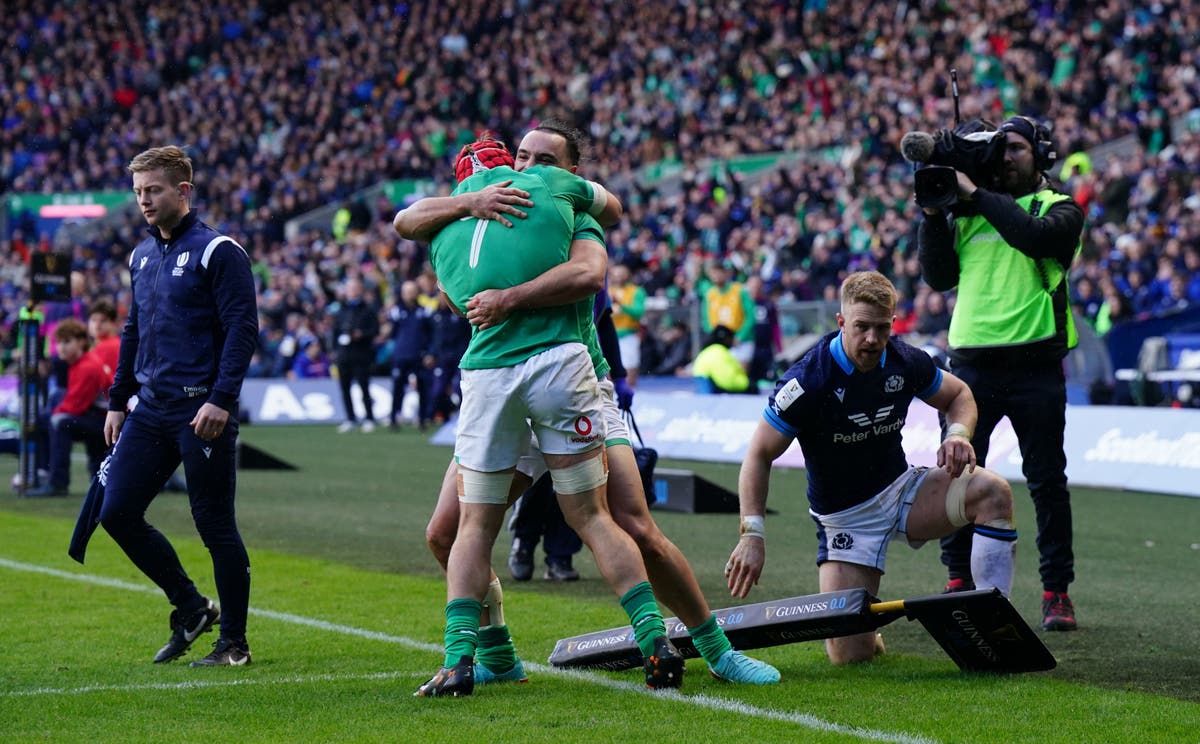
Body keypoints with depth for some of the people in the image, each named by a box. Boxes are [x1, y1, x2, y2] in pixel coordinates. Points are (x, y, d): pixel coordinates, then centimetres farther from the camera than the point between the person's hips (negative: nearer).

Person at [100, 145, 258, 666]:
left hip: (202, 412, -7)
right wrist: (118, 401, 19)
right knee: (116, 513, 1)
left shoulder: (217, 252, -7)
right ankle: (190, 608, 16)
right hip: (151, 409, 7)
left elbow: (242, 328, -12)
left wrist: (221, 400, -20)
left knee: (215, 525, -2)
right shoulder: (141, 257, 16)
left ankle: (233, 642, 9)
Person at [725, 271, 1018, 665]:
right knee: (849, 653, -15)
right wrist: (752, 534, -24)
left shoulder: (906, 362, -8)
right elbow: (759, 455, -15)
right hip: (843, 514, -4)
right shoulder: (808, 381, -22)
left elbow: (958, 394, 13)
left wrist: (958, 434, -11)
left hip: (902, 489, 4)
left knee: (992, 491, -24)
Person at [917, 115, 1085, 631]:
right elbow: (939, 277, 11)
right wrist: (934, 215, 0)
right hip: (971, 362, 3)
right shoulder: (967, 212, 16)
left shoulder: (1058, 208, 6)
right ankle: (958, 582, 12)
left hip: (1034, 364, -3)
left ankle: (1057, 592, 5)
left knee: (1047, 481, 0)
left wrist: (977, 195, -13)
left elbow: (1037, 237, -17)